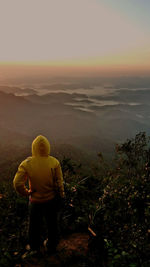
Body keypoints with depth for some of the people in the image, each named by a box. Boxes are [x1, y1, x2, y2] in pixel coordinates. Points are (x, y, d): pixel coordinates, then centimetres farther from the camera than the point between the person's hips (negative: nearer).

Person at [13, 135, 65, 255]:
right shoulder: (54, 162, -21)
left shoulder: (26, 164, -22)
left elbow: (17, 183, -25)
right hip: (52, 200, 0)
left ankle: (35, 247, 49)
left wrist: (26, 193, -7)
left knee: (35, 224, 26)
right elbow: (59, 183, -15)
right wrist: (61, 196, 1)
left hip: (35, 200, 0)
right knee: (52, 224, 24)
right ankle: (52, 247, 46)